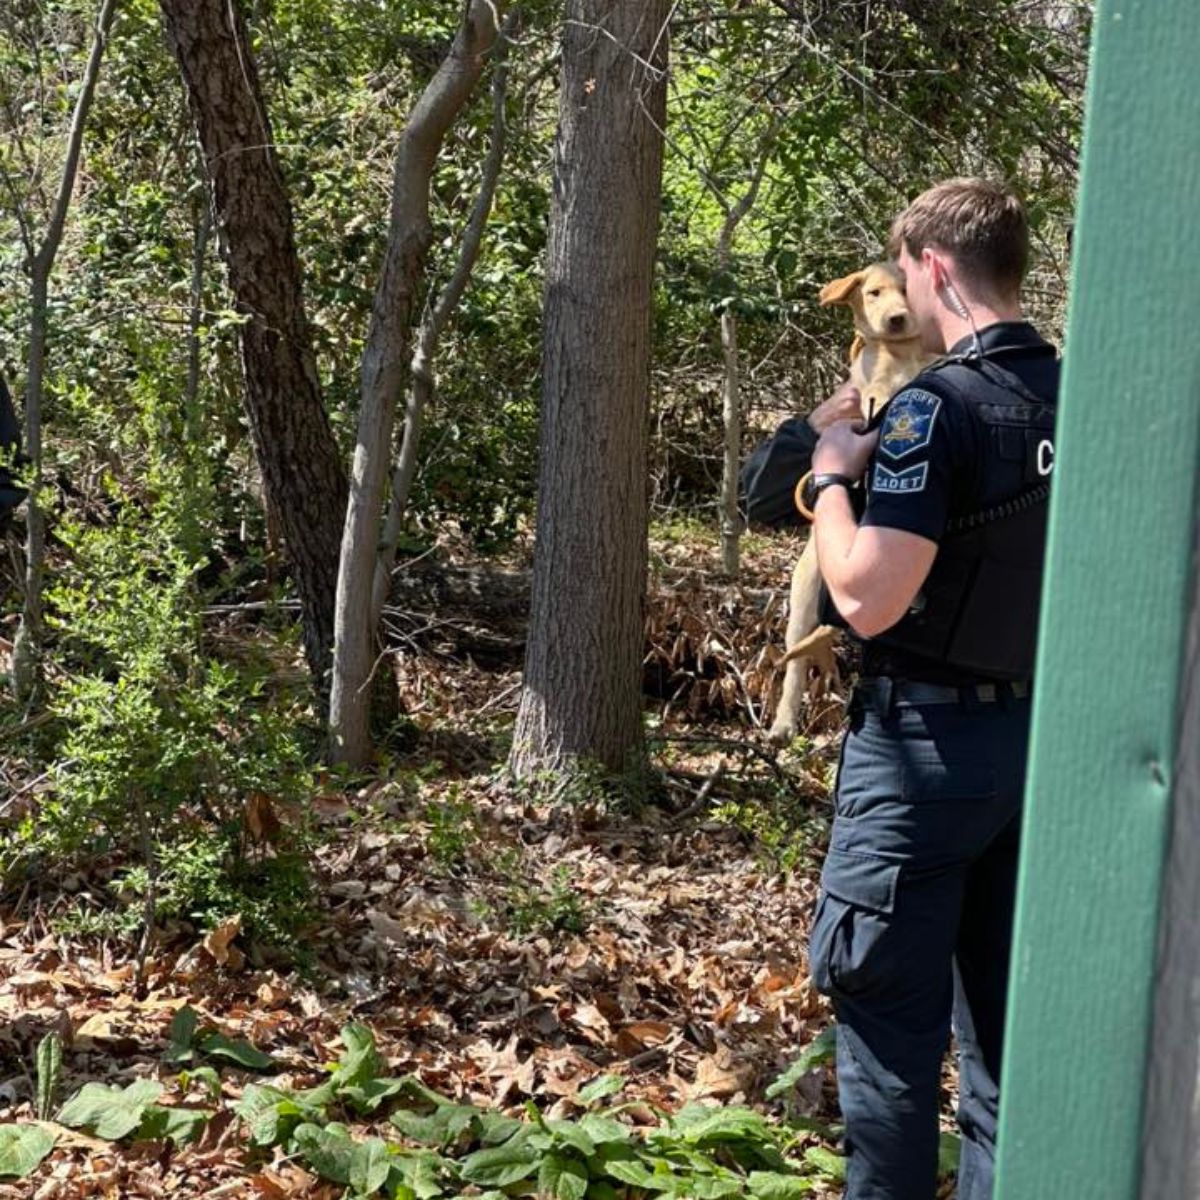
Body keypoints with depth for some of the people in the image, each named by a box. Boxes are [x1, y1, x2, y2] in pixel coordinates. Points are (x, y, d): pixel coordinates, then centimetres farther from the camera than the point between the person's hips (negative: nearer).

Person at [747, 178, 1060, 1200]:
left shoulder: (939, 406, -18)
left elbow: (866, 598, -24)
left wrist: (833, 476, -7)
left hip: (927, 741, -7)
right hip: (1039, 735, 8)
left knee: (889, 1012, 4)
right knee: (1002, 1016, 15)